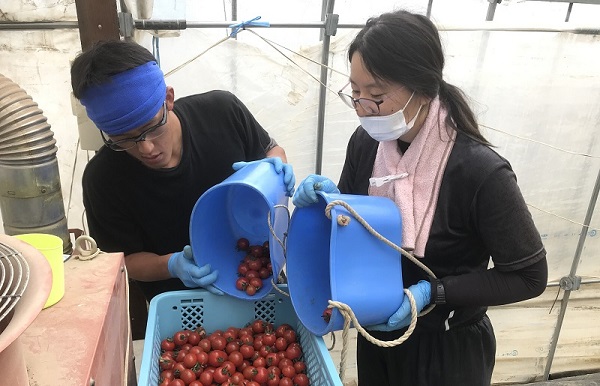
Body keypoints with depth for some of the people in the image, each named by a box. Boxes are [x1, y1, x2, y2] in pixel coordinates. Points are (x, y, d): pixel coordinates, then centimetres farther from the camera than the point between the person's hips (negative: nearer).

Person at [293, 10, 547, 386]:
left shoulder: (479, 172, -27)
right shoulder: (366, 142, -11)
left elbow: (529, 276, -16)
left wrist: (432, 292, -24)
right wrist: (330, 198, -17)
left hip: (447, 350, -4)